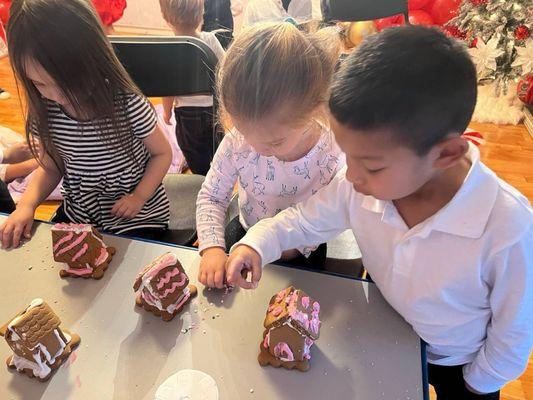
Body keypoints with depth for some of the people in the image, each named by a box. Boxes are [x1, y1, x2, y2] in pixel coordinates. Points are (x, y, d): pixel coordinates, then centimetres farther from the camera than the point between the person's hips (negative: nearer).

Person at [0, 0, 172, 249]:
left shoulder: (129, 104, -21)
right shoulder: (45, 112, -7)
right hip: (77, 213, 5)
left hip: (137, 218, -4)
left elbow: (162, 153, -7)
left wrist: (139, 196, -17)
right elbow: (51, 167, 6)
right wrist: (27, 204, -11)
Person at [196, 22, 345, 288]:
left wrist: (298, 246, -21)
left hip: (301, 251, -2)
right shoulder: (237, 143, -23)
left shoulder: (334, 156, -29)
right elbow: (211, 197, -12)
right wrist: (212, 247, -26)